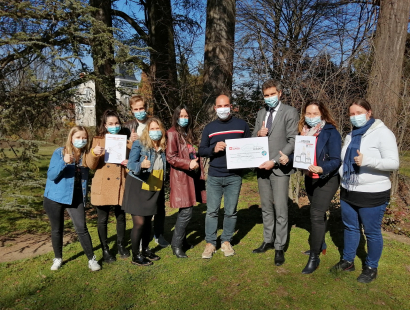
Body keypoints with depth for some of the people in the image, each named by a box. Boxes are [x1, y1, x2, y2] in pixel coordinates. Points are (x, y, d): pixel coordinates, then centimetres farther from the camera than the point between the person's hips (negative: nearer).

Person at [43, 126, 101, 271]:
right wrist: (63, 162, -30)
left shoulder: (86, 155, 1)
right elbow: (51, 175, -14)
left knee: (82, 228, -3)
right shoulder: (59, 152, -8)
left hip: (76, 198, 1)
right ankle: (57, 258, 30)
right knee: (57, 230, 11)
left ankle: (91, 259, 8)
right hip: (55, 198, -1)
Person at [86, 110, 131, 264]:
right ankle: (105, 249, 25)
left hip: (121, 185, 2)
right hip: (102, 186, -1)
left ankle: (121, 245, 33)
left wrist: (129, 163, -12)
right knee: (103, 219, 8)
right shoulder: (98, 140, 2)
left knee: (121, 217, 12)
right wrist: (94, 153, -21)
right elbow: (91, 166, -3)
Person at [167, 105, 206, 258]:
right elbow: (170, 157, -13)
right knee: (186, 212, -8)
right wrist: (188, 164, -20)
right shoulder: (172, 133, -7)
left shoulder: (189, 133, 17)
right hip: (180, 176, -7)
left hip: (192, 175, 7)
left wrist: (199, 171, 16)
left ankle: (182, 239, 28)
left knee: (186, 210, 12)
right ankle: (176, 245, 5)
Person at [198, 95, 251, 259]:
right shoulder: (209, 128, 7)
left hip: (234, 177, 0)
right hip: (213, 177, 1)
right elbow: (201, 151, 6)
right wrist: (213, 149, -13)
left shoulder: (242, 125, 4)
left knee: (230, 212, 8)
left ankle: (226, 241, 25)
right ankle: (210, 243, 18)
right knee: (211, 211, 5)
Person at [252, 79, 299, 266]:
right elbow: (253, 138, 17)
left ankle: (279, 247, 11)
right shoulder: (261, 113, 14)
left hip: (279, 167, -5)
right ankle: (268, 241, 28)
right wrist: (258, 134, -7)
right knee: (266, 208, 14)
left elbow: (292, 141, -10)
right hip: (262, 166, 6)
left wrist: (274, 161, -17)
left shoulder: (290, 112, -4)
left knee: (280, 209, -2)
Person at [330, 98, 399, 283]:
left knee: (372, 232, 9)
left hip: (372, 195, -7)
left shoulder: (382, 133, -12)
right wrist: (342, 178, 8)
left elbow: (393, 163, -19)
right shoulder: (351, 136, 10)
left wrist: (366, 161, -32)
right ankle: (348, 261, 34)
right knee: (350, 228, 18)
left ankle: (371, 268, 28)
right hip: (348, 192, 7)